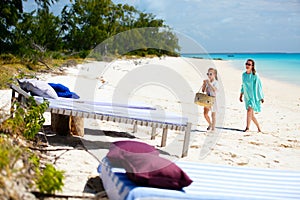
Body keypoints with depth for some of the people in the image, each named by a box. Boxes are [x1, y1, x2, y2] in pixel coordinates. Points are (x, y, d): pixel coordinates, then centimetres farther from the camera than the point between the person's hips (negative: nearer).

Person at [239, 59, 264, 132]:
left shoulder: (255, 75, -10)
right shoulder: (244, 75, 6)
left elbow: (259, 86, -7)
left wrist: (261, 97, -7)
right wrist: (241, 95, 19)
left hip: (254, 96, -6)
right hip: (247, 96, 6)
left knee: (249, 110, -22)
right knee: (251, 115, 10)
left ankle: (247, 127, -21)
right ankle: (259, 128, 23)